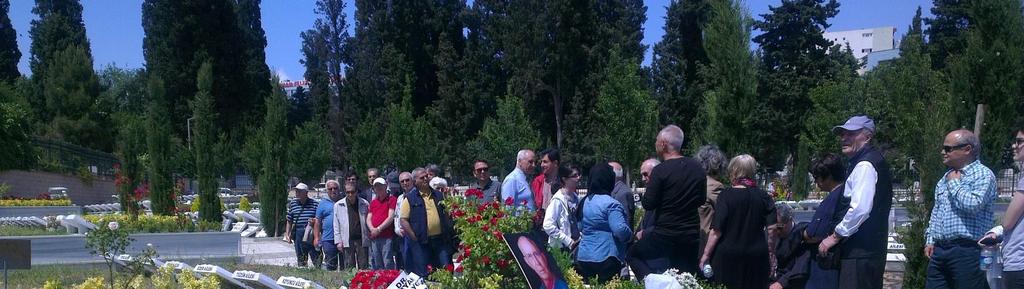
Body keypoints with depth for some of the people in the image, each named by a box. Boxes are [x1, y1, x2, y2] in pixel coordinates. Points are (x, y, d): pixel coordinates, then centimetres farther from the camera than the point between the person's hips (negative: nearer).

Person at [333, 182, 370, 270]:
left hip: (362, 240, 0)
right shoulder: (338, 205, 6)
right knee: (349, 267, 4)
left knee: (363, 266, 0)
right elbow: (336, 225, 6)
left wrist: (369, 238, -2)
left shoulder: (364, 204, 3)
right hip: (347, 241, 0)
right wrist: (338, 241, 0)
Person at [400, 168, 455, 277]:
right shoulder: (410, 198, 0)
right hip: (421, 242, -3)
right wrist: (414, 238, -11)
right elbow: (404, 220, -5)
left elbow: (447, 214, 19)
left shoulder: (438, 195, 14)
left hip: (441, 239, 4)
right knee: (423, 275, 3)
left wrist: (449, 234, 8)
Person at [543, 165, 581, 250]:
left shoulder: (576, 198, 6)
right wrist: (568, 241, -18)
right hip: (561, 247, -6)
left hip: (576, 245, 6)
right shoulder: (558, 199, -15)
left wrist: (581, 236, 2)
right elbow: (548, 226, -21)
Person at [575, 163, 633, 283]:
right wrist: (631, 235, -2)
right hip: (605, 259, -7)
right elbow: (620, 230, -20)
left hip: (583, 257, 7)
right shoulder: (611, 204, -12)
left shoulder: (584, 202, 11)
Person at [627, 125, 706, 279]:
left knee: (633, 254, 14)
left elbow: (648, 204, -12)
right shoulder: (698, 168, 3)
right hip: (692, 237, 5)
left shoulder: (660, 171, -15)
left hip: (666, 234, -5)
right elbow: (701, 200, 14)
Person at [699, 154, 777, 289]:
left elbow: (716, 231, -13)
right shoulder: (763, 196, 2)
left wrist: (706, 255, -6)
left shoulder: (726, 195, -9)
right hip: (757, 257, 3)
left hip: (728, 257, -3)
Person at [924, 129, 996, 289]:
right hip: (939, 250, 8)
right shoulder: (946, 177, 19)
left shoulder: (983, 174, -6)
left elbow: (973, 205, -22)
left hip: (966, 251, -8)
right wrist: (930, 239, 15)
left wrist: (954, 183, -8)